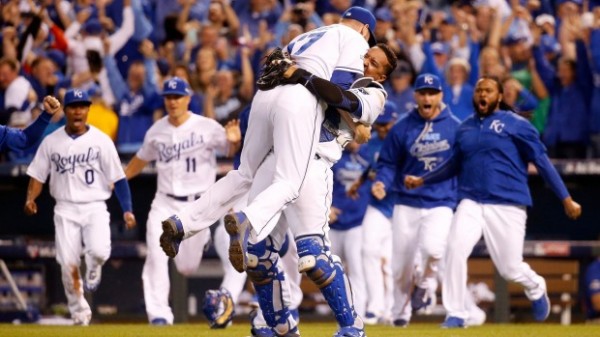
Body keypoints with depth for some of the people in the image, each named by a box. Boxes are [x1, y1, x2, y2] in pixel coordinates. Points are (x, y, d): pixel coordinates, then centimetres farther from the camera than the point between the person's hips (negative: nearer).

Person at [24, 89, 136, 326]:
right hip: (65, 210, 2)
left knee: (99, 251, -24)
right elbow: (38, 175, 7)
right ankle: (79, 311, 11)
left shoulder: (101, 140, -1)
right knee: (68, 263, -7)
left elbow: (118, 178, -1)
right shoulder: (51, 141, 5)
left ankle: (93, 270, 13)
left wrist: (127, 210, -8)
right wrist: (30, 199, -12)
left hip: (95, 208, -2)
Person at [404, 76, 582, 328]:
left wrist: (566, 199, -5)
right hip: (471, 203, 3)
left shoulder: (516, 124, 0)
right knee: (455, 248, -22)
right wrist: (422, 180, 18)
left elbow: (542, 162, -2)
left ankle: (536, 289, 35)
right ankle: (455, 314, -14)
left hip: (508, 205, -3)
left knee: (510, 269, -2)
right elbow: (454, 165, 27)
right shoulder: (465, 128, 13)